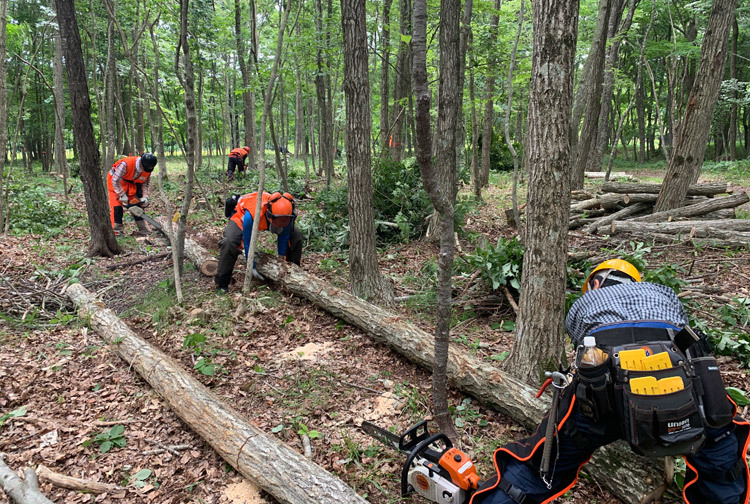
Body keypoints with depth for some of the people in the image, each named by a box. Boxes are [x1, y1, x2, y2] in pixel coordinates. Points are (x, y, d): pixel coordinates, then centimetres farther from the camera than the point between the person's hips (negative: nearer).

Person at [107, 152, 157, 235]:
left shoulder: (148, 170, -17)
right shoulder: (126, 164, -37)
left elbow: (145, 183, -3)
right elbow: (115, 180, -31)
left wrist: (145, 197, -17)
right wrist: (122, 195, -28)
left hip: (131, 184, 5)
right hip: (116, 182, -5)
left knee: (137, 203, 4)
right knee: (116, 205, -9)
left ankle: (143, 228, 10)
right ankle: (117, 232, -4)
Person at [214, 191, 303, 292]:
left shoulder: (286, 213, -34)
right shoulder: (251, 216, -45)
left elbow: (283, 236, -14)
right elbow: (247, 243, -31)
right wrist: (252, 268, -22)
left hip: (265, 219, 5)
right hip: (241, 216, -4)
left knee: (296, 235, -6)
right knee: (229, 242, -33)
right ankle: (221, 284, -19)